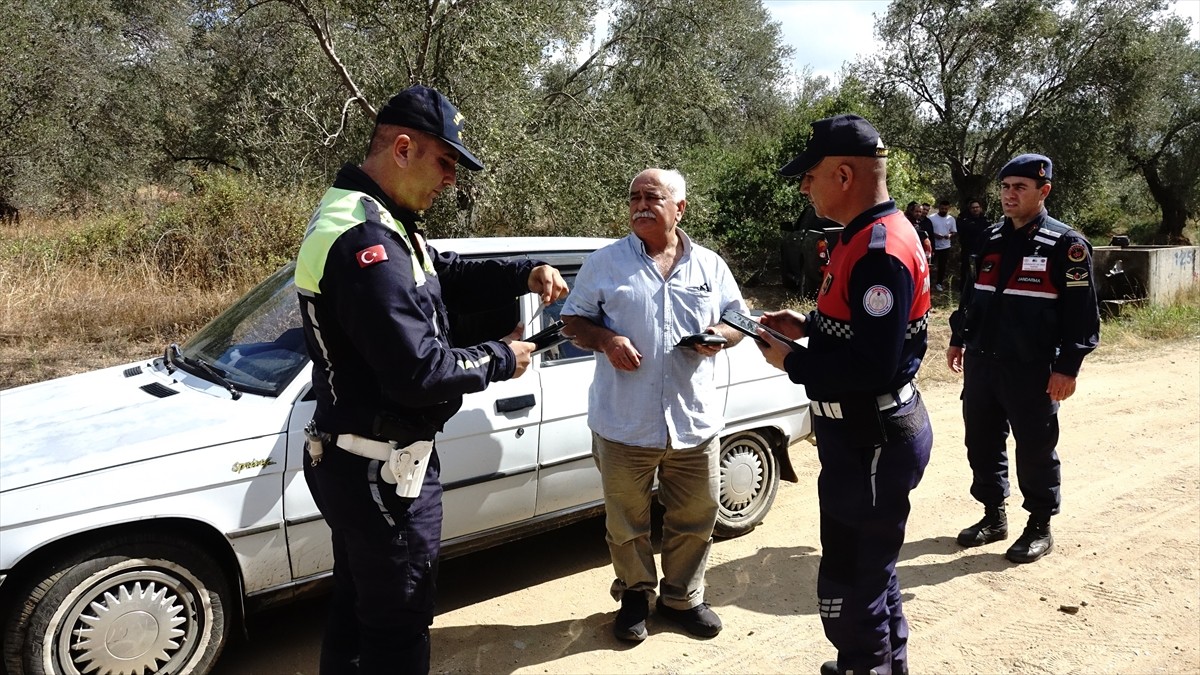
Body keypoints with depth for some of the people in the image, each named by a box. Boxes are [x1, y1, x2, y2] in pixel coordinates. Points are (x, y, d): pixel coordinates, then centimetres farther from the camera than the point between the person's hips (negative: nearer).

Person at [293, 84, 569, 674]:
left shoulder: (366, 220, 7)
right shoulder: (366, 241, -27)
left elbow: (445, 274, 17)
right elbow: (419, 371, -30)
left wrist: (524, 274, 1)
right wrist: (500, 360, -13)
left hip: (357, 461, 10)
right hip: (384, 469, -10)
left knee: (356, 612, 25)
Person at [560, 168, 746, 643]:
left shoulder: (710, 266, 7)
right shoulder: (605, 263, 2)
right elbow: (572, 320, 5)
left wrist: (720, 335, -8)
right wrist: (605, 339, -15)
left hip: (695, 424, 2)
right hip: (624, 425, -1)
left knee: (695, 519, 13)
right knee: (626, 522, 11)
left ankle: (682, 597, 35)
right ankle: (634, 595, 34)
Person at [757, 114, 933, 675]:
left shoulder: (880, 252, -24)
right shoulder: (870, 236, 10)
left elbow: (872, 366, -28)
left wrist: (792, 362, -17)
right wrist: (808, 325, 8)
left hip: (871, 441, -11)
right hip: (866, 432, 11)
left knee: (849, 583, 2)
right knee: (869, 566, 26)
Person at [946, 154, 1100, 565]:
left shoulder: (1065, 245, -7)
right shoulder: (990, 239, 11)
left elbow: (1082, 313, -9)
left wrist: (1067, 367, -13)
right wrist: (958, 340, 17)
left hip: (1032, 370, -6)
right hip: (980, 363, 6)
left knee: (1035, 450, 5)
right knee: (982, 443, 13)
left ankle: (1040, 528, 22)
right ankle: (993, 516, 29)